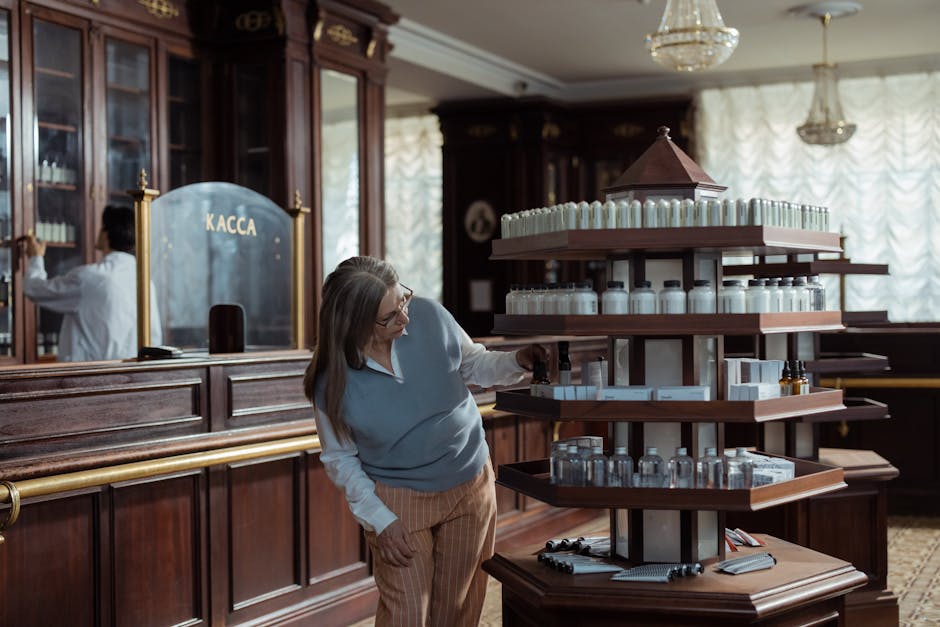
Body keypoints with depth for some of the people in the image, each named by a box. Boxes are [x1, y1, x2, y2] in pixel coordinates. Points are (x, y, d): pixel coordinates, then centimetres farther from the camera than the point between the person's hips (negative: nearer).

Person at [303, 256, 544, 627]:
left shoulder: (429, 317, -14)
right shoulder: (333, 382, -19)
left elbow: (475, 366, 4)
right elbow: (340, 458, -6)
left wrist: (519, 362, -15)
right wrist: (380, 520, -12)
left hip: (471, 485, 3)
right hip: (398, 500, -3)